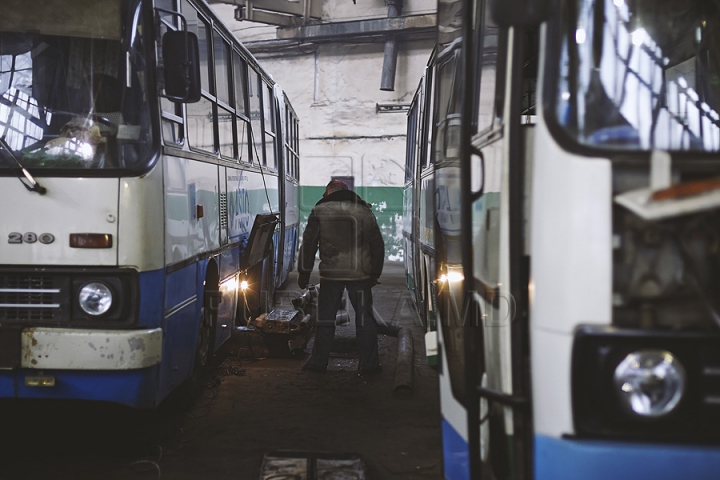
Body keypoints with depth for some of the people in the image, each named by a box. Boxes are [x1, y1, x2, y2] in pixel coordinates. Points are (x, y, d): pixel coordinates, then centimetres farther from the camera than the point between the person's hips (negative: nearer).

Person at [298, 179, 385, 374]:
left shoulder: (319, 212, 1)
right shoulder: (366, 213, 9)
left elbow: (309, 244, -2)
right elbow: (378, 246, 13)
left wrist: (304, 272, 5)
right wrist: (375, 274, 21)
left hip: (331, 274, -1)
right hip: (360, 275, 2)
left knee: (325, 319, 8)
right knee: (364, 319, 6)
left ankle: (319, 361, 13)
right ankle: (369, 363, 5)